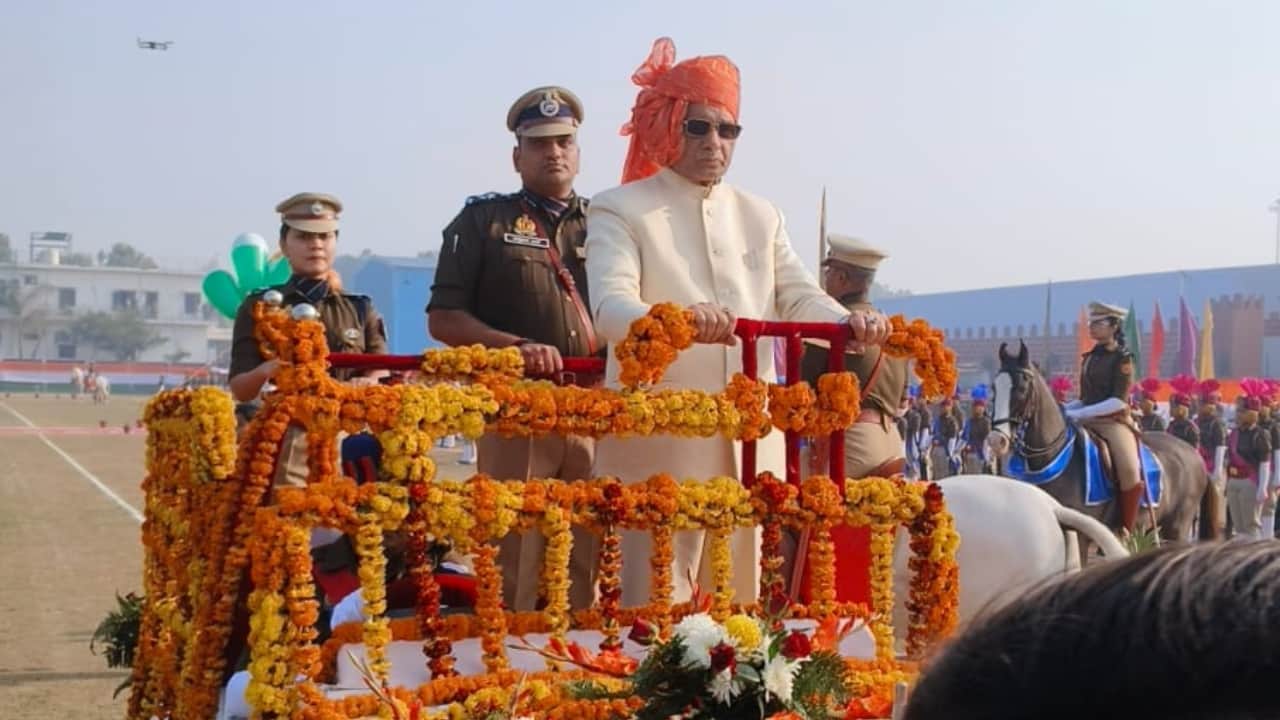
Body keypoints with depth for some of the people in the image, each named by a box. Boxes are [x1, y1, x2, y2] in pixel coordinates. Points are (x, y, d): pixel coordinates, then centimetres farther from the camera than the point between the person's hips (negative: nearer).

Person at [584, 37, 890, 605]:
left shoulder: (760, 216, 17)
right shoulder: (621, 211, 0)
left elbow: (799, 299, 9)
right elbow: (610, 308, -17)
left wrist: (850, 324, -14)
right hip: (659, 441, -5)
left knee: (737, 604, 12)